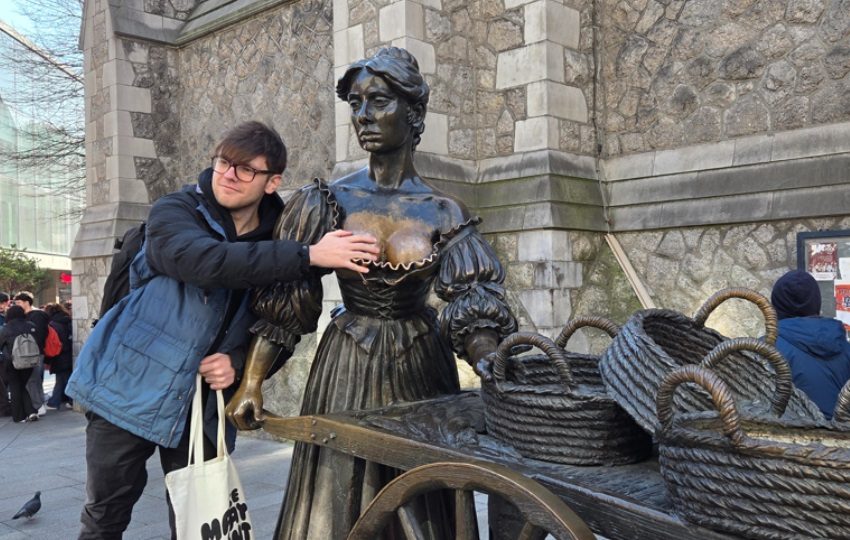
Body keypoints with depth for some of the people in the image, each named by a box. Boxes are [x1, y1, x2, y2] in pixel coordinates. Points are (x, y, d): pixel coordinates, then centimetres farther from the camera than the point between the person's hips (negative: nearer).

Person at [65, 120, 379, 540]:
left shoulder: (277, 245, 0)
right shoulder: (173, 213, -11)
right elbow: (209, 261, -33)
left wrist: (238, 362, -14)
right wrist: (310, 255, -38)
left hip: (203, 406, 3)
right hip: (131, 390, -2)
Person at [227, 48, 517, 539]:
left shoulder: (445, 213, -4)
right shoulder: (328, 202, -4)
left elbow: (474, 305, -9)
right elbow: (282, 301, -3)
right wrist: (251, 383, -8)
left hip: (421, 368, 1)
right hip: (347, 370, 0)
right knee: (340, 500, 8)